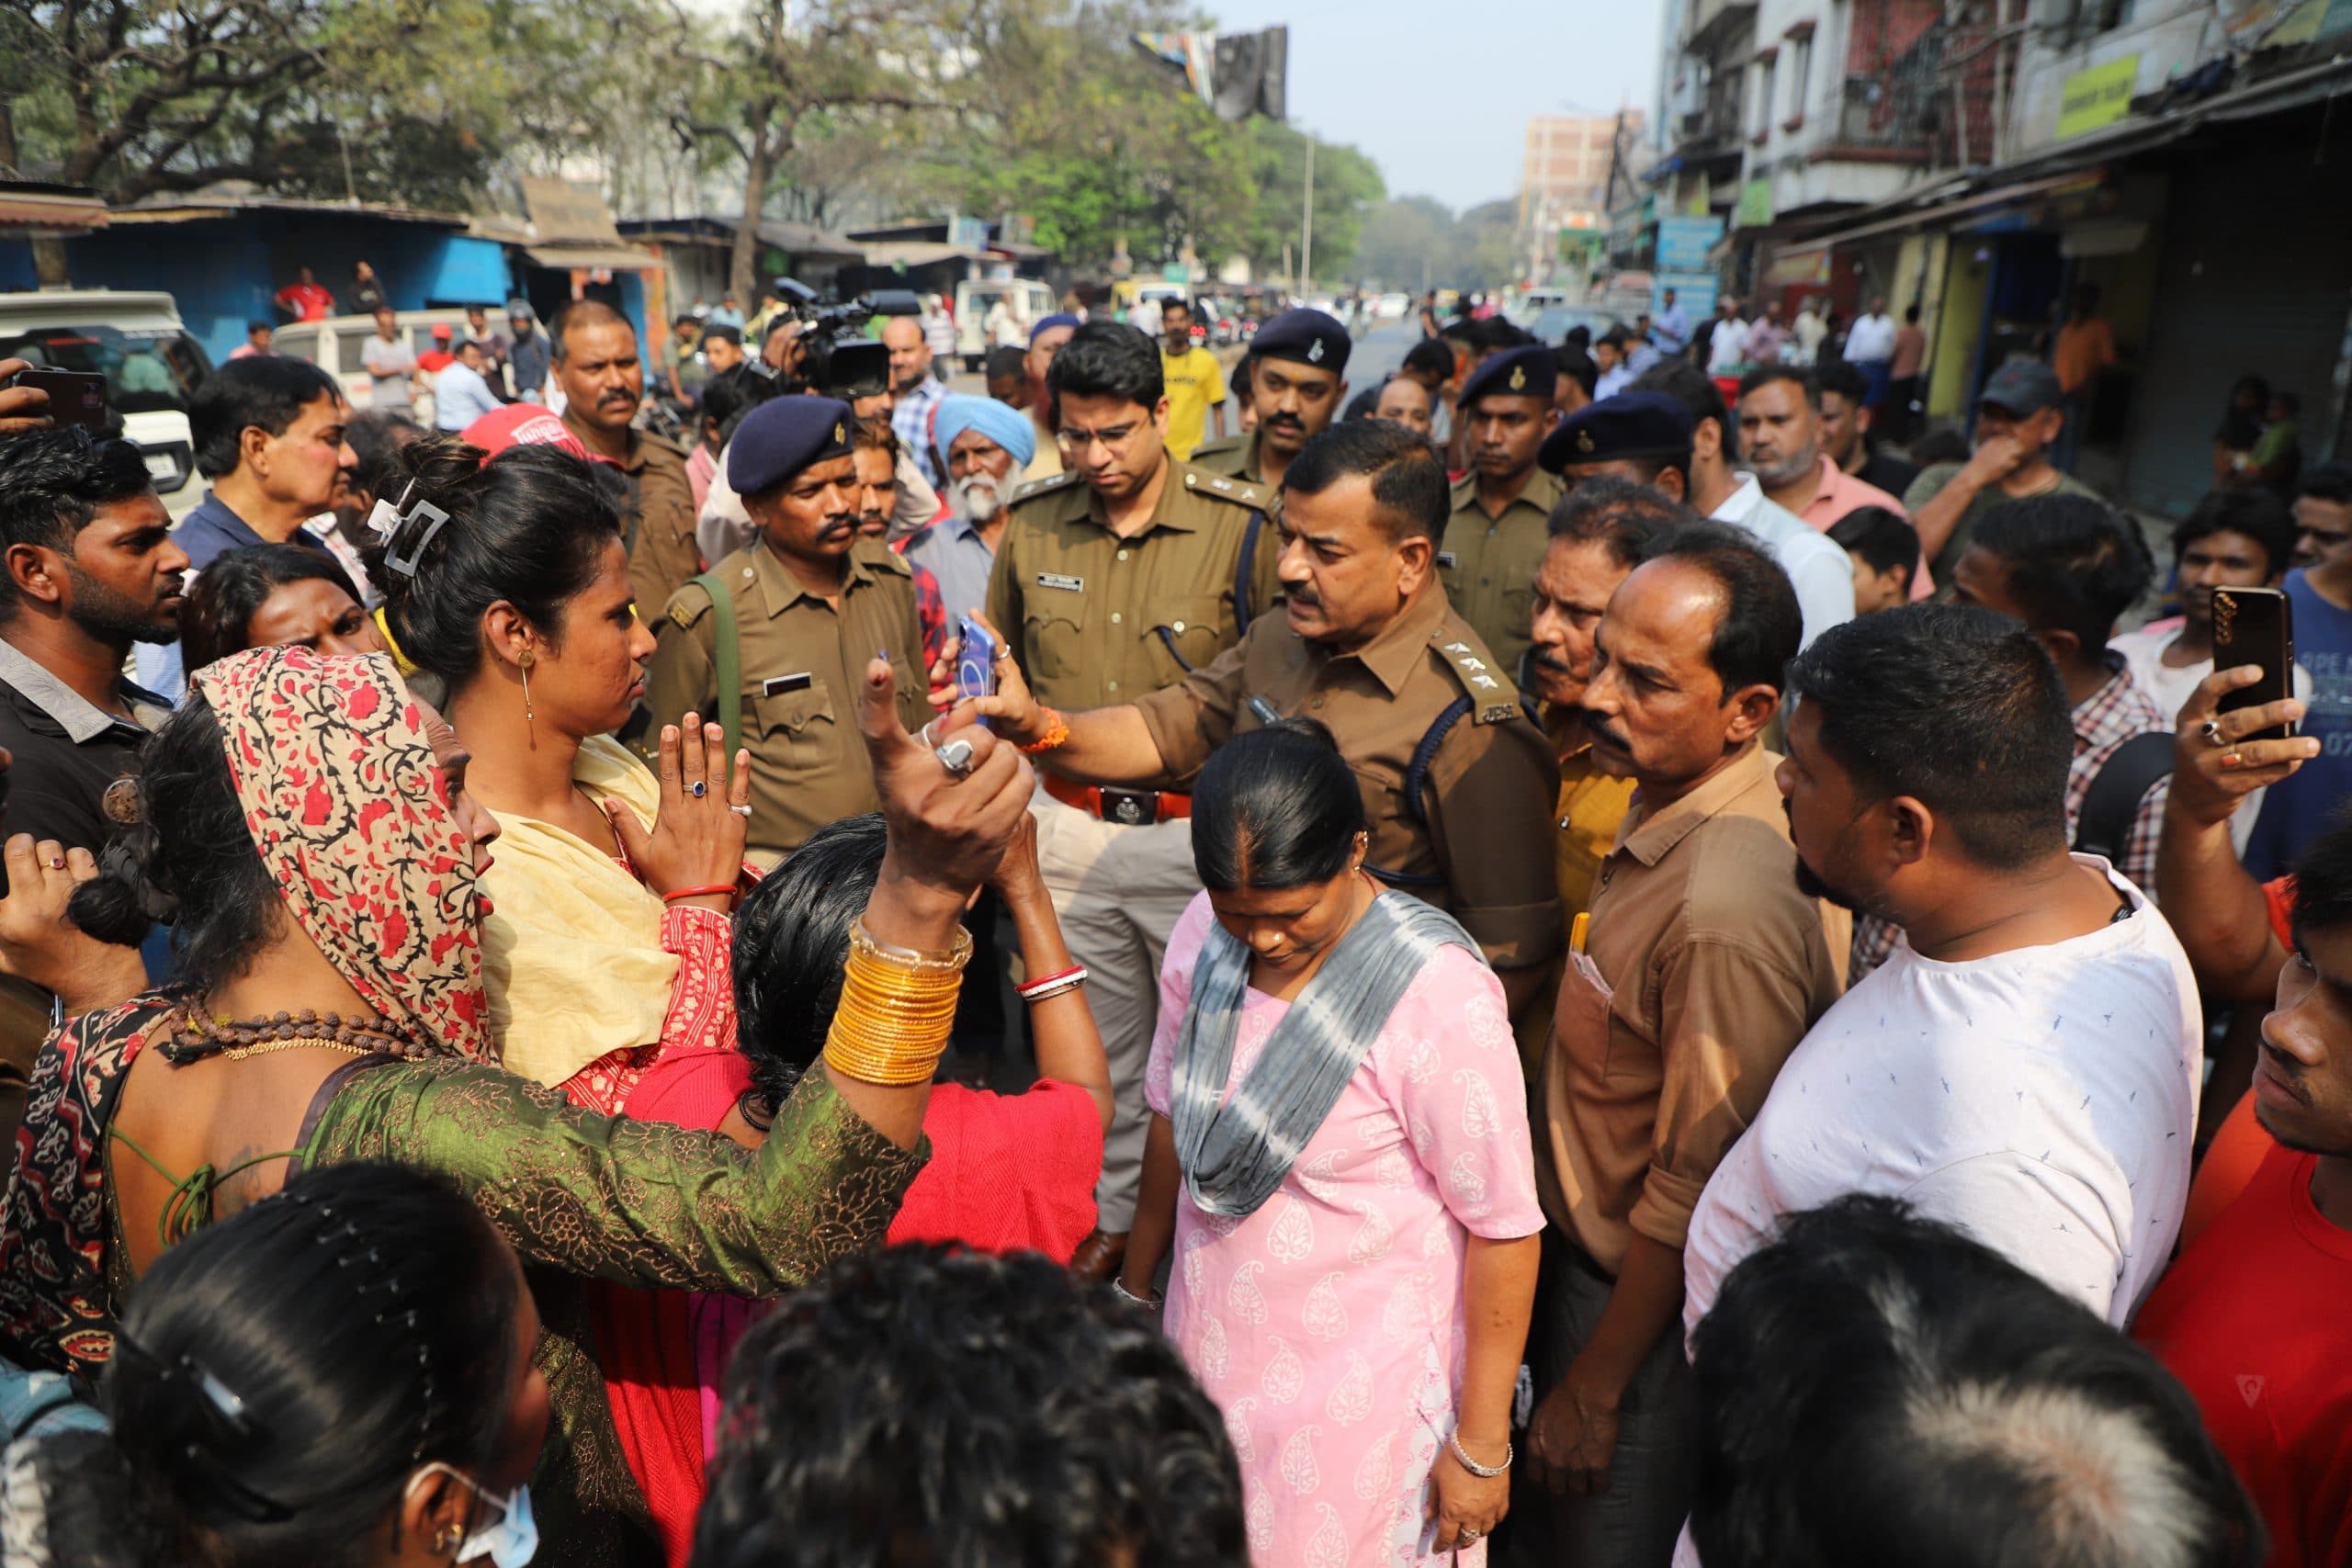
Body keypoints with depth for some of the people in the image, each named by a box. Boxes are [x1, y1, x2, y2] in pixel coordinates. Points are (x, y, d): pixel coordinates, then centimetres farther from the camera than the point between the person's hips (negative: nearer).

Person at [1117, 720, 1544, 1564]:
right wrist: (1137, 1283, 16)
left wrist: (1481, 1447, -11)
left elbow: (1506, 1229, -18)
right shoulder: (1203, 935, -9)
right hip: (1213, 1356, 5)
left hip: (1360, 1391, -5)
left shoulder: (1443, 1002, -25)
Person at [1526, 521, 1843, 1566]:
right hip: (1587, 1248, 9)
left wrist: (1594, 1389, -15)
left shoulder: (1728, 908, -33)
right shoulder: (1667, 803, -3)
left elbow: (1692, 1192, -25)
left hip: (1645, 1300, -9)